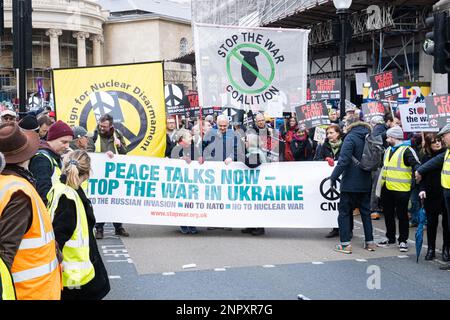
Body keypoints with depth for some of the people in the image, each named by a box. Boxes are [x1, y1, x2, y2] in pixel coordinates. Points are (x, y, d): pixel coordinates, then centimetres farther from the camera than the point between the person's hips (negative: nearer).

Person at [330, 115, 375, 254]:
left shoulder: (351, 138, -14)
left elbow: (343, 160, -22)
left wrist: (334, 177, -16)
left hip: (350, 182, -7)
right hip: (365, 183, 7)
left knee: (344, 211, 1)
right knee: (365, 211, 15)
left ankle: (345, 243, -2)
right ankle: (369, 242, 18)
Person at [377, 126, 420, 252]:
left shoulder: (406, 150, -11)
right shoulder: (389, 150, 15)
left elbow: (416, 164, -19)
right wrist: (381, 184, 25)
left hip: (401, 189, -8)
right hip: (387, 189, 8)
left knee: (402, 215, 2)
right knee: (388, 214, 15)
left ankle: (403, 241, 12)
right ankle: (390, 238, 28)